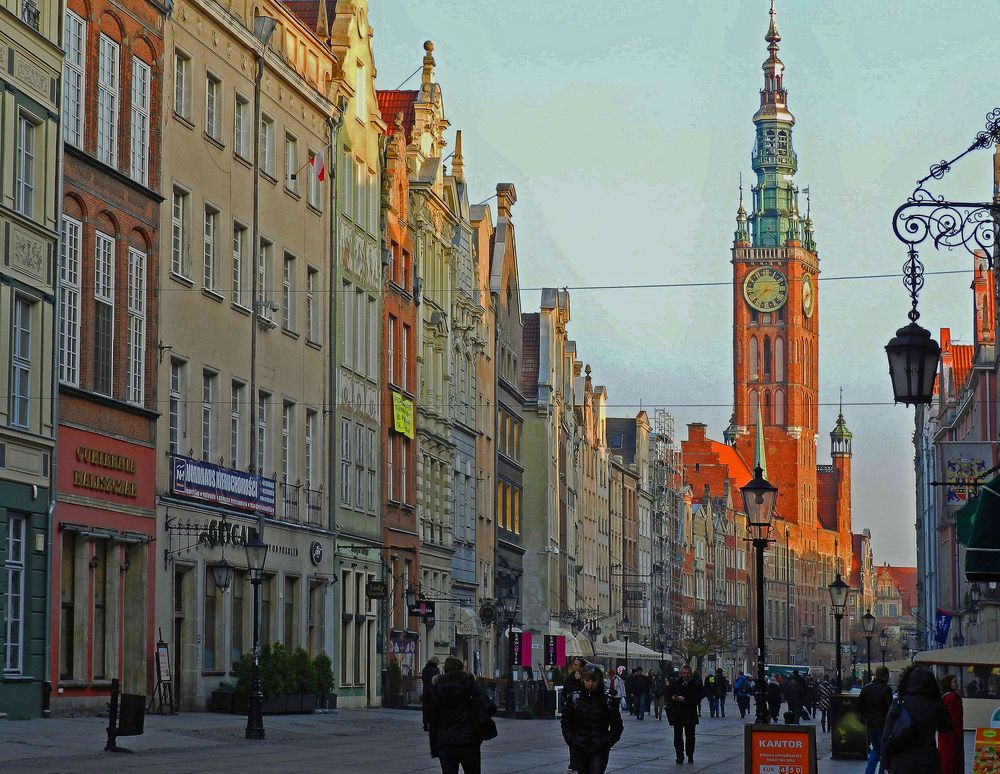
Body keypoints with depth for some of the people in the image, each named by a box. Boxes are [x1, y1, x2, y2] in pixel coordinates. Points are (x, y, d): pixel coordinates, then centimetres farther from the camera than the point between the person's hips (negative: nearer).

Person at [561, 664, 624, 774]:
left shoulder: (608, 701, -4)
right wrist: (571, 740, -3)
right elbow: (565, 722, 9)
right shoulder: (574, 698, 1)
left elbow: (617, 726, 4)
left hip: (599, 751, -3)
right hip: (579, 750, 3)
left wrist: (606, 742, -7)